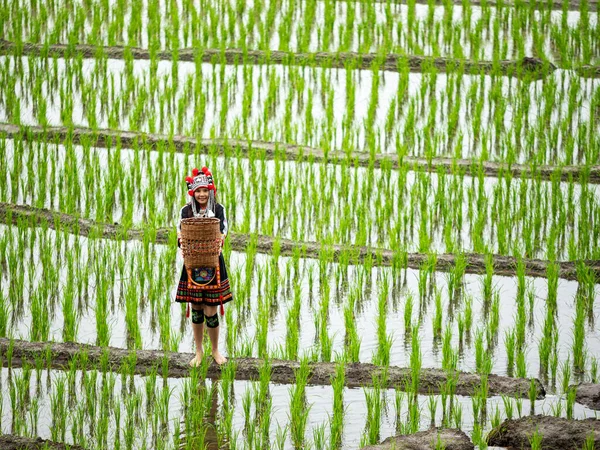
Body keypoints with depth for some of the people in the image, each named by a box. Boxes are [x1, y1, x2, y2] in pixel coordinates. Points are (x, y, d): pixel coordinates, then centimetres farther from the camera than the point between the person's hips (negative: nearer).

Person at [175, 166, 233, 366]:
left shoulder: (218, 209, 0)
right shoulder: (186, 211, 3)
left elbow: (223, 231, -7)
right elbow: (180, 234, 0)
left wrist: (221, 238, -30)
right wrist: (181, 239, -24)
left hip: (213, 265, -1)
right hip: (192, 265, 1)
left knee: (211, 312, -1)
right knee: (196, 310, 8)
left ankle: (215, 350, 19)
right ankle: (199, 352, 22)